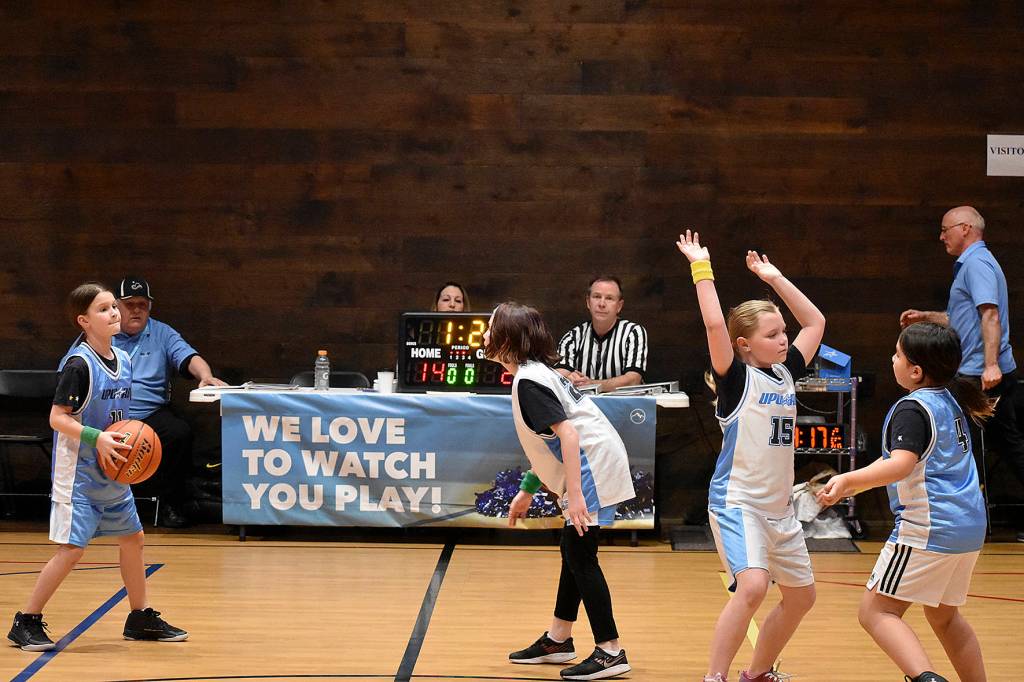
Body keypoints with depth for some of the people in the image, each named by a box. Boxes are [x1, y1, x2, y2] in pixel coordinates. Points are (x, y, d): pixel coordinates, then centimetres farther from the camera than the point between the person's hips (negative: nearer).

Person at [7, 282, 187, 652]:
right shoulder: (78, 364, -18)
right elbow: (57, 417, -18)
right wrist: (96, 438, -28)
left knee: (132, 537, 14)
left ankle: (140, 618, 28)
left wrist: (130, 440, 3)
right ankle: (26, 622, 1)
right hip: (78, 472, -8)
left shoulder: (123, 360, 6)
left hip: (112, 472, 8)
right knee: (71, 548, -11)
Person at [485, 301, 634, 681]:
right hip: (588, 468, 10)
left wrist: (574, 494, -28)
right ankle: (558, 639, 28)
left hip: (593, 466, -10)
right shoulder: (533, 372, 16)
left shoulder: (528, 381, -15)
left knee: (580, 555, -9)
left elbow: (567, 432, -24)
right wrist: (527, 490, 27)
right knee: (573, 551, 17)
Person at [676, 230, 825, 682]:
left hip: (779, 508, 8)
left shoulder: (786, 373, 9)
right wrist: (702, 267, -16)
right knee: (752, 585, -27)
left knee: (801, 596, 16)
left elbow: (815, 322, 18)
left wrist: (773, 277, 14)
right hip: (737, 503, -8)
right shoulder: (737, 378, -9)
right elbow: (715, 325, -23)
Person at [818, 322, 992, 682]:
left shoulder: (912, 409, -13)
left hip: (929, 528, -9)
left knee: (876, 611, -8)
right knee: (944, 615, 25)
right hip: (970, 527, 9)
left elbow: (902, 463, -30)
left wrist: (848, 480, -42)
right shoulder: (952, 401, 13)